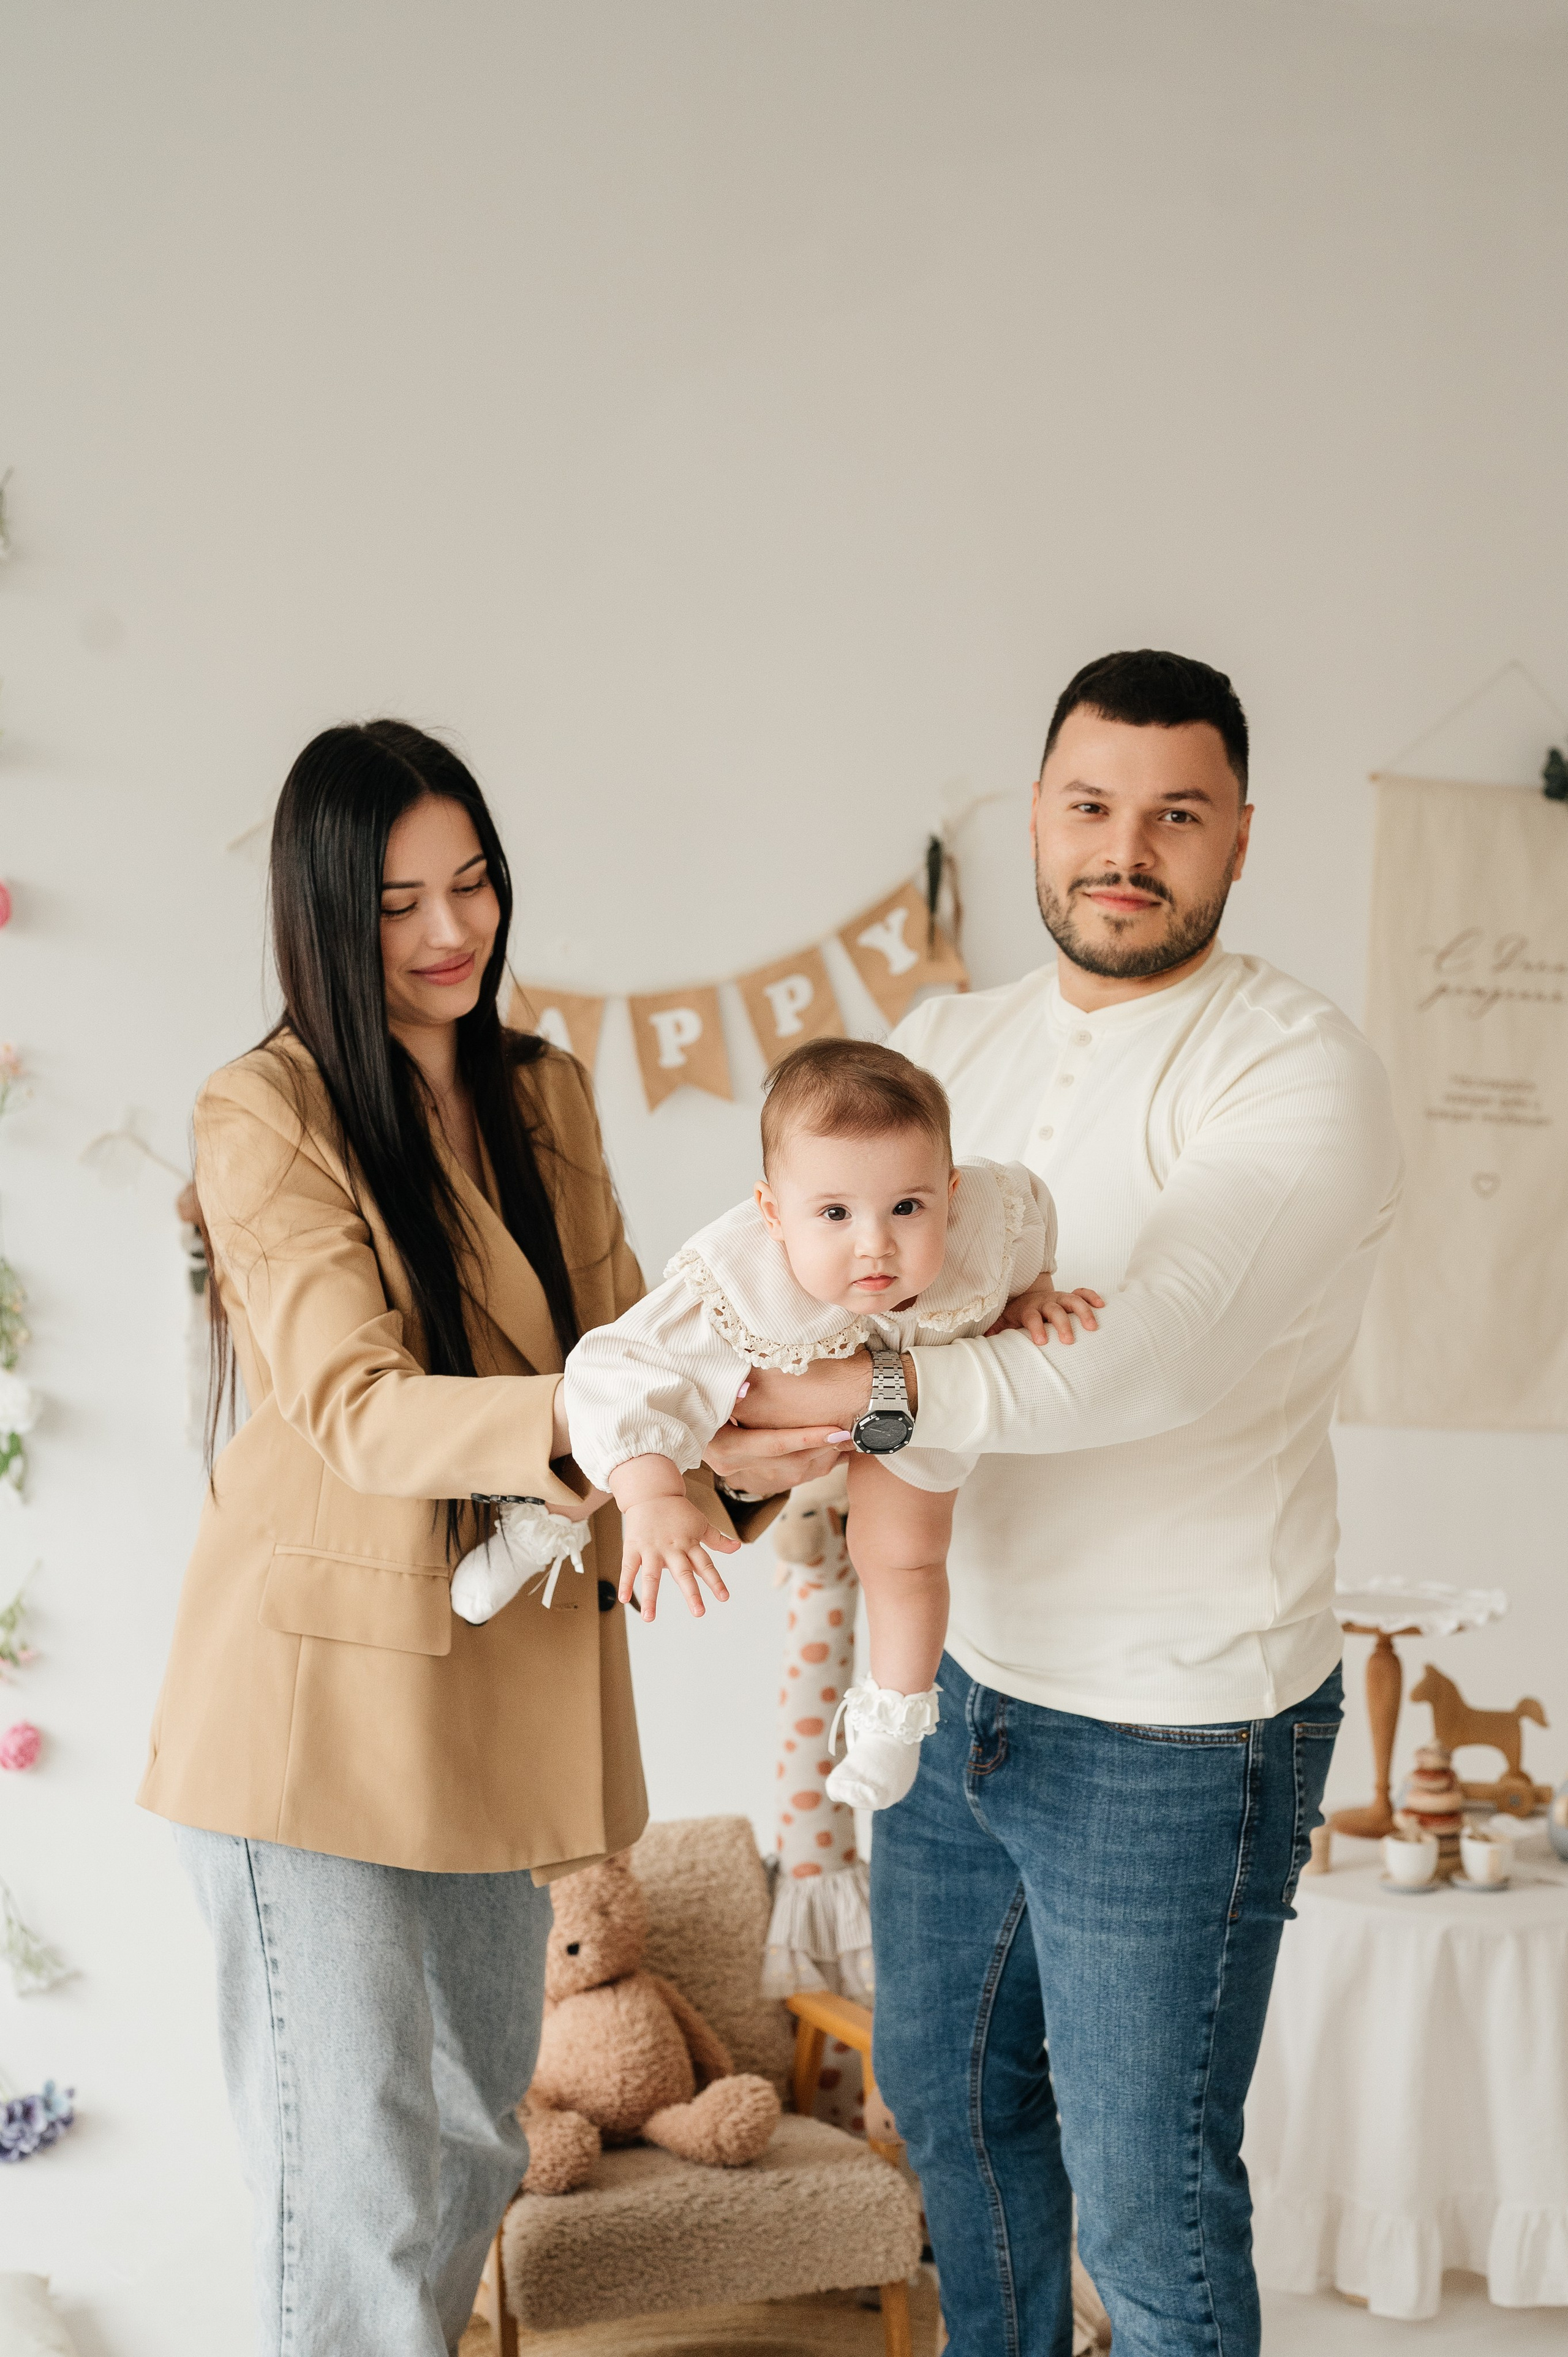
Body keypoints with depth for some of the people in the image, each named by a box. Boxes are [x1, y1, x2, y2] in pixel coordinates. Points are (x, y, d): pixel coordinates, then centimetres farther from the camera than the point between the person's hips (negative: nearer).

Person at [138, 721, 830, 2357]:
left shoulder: (545, 1099, 10)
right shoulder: (267, 1117, -12)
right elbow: (359, 1411, -23)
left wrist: (725, 1453, -17)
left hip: (508, 1688, 7)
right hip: (321, 1693, -6)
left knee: (477, 2138, 18)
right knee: (356, 2172, -2)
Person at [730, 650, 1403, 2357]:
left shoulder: (1299, 1074, -16)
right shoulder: (947, 1046, 6)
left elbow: (1156, 1359, -28)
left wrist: (855, 1390, -31)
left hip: (1173, 1734, -7)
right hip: (958, 1678, 7)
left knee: (1146, 2200, 4)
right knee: (947, 2087, 24)